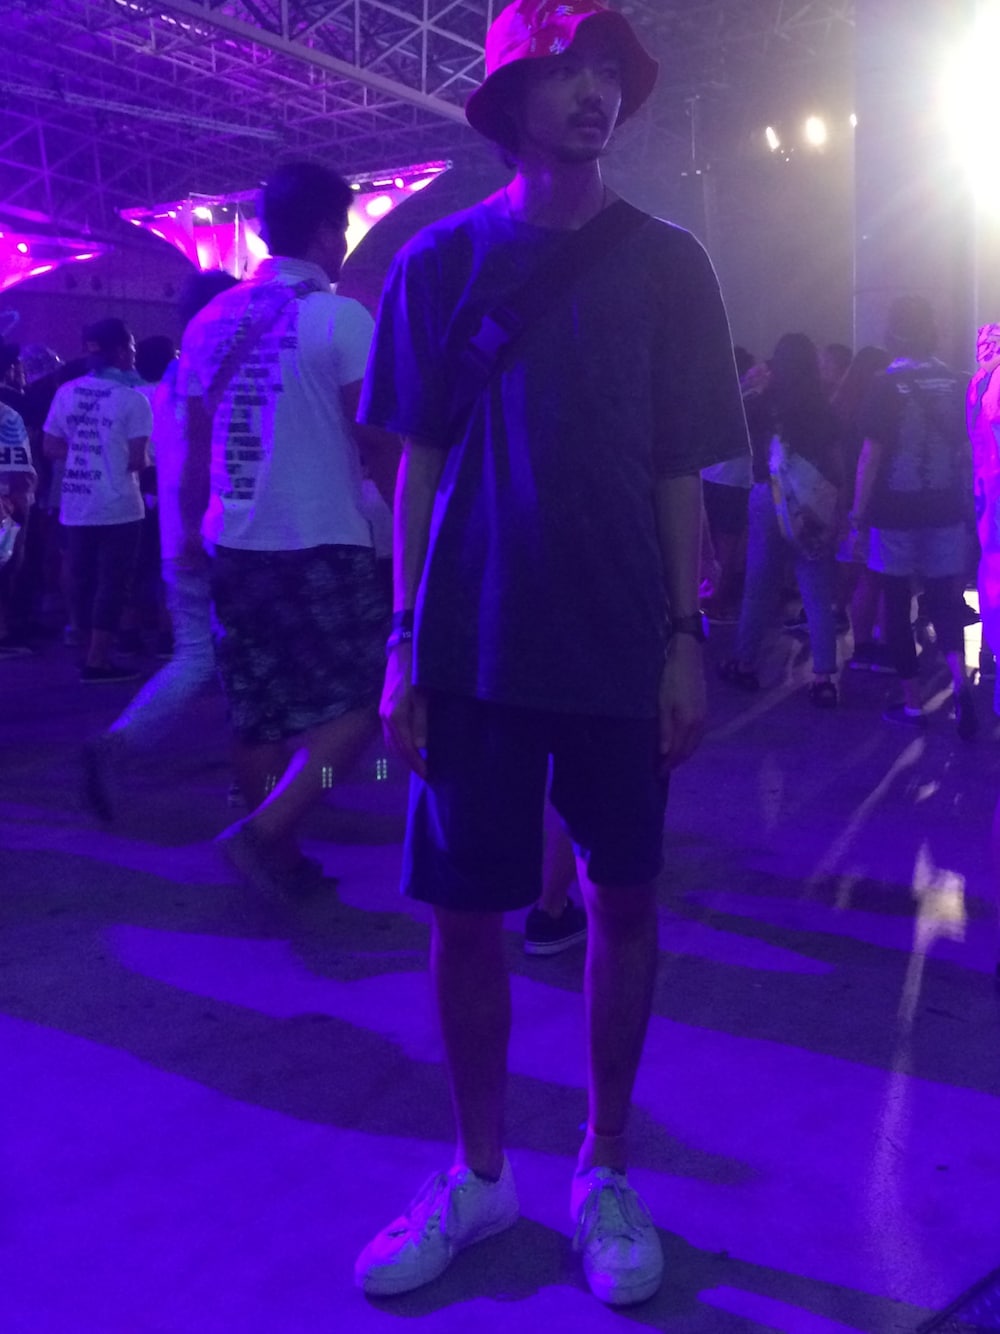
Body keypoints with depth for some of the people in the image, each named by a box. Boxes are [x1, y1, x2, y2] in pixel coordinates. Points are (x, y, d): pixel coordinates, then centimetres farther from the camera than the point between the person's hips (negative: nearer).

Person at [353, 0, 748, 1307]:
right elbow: (420, 463, 4)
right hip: (475, 643, 0)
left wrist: (686, 637, -3)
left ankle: (605, 1172, 26)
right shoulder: (442, 259, 4)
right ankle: (479, 1174, 24)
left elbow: (680, 472, 4)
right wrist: (404, 640, -2)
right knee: (466, 910, 3)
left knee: (622, 901, 8)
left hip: (620, 645, 0)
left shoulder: (665, 264, 4)